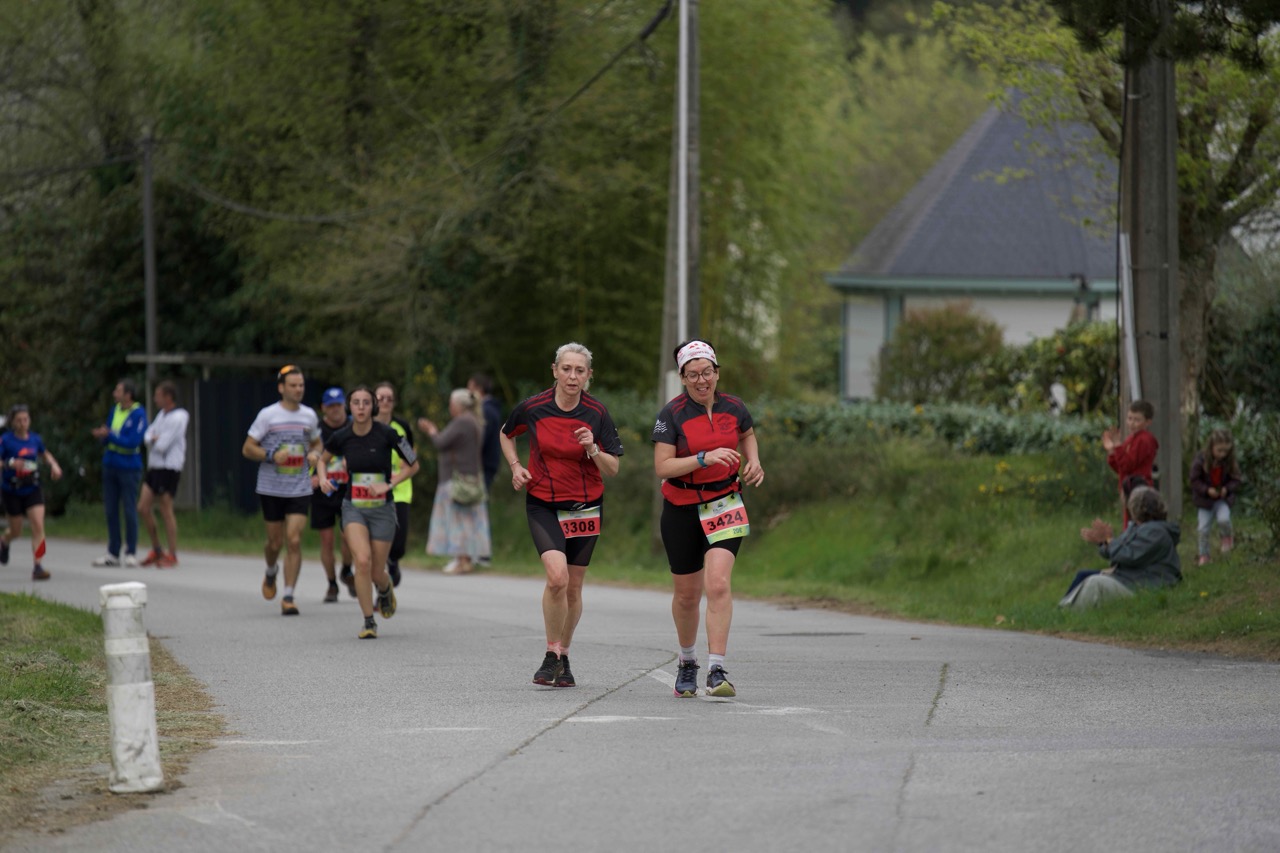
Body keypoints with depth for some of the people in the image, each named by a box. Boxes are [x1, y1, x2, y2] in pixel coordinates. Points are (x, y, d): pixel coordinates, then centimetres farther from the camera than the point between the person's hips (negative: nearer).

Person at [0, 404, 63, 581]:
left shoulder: (35, 439, 1)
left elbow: (45, 454, 21)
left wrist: (54, 465, 3)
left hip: (32, 490, 2)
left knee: (38, 526, -14)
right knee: (16, 531, 10)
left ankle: (37, 567, -14)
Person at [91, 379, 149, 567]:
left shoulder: (138, 414, -12)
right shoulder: (115, 410, 9)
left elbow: (133, 442, -19)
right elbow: (107, 439, 15)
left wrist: (109, 435, -18)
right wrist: (101, 436, -8)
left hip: (129, 468, -7)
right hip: (110, 465, 7)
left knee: (129, 511, -1)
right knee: (111, 510, 8)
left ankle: (131, 553, 7)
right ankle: (113, 553, 15)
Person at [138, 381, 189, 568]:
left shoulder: (177, 418, -14)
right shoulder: (162, 414, 15)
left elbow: (162, 445, -18)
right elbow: (147, 436, 12)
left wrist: (153, 440, 2)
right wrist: (155, 439, -9)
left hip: (168, 469, -9)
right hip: (154, 467, 9)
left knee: (166, 511, -5)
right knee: (143, 508, 6)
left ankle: (172, 555, 1)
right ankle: (157, 550, 17)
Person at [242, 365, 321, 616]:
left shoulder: (309, 416, 6)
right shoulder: (267, 415, -5)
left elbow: (316, 443, 23)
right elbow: (247, 449, -4)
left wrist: (315, 454, -1)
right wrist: (272, 456, -20)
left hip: (300, 489, 2)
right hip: (271, 489, -2)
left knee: (294, 541, -10)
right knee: (275, 542, 8)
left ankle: (288, 597, -7)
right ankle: (271, 572, 43)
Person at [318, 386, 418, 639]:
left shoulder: (386, 434, -12)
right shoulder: (341, 437, -5)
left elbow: (413, 465, -1)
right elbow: (323, 459, 17)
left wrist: (388, 485, -13)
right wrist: (323, 478, -4)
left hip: (382, 509, -1)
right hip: (353, 508, 1)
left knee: (376, 573, 3)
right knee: (363, 561, -22)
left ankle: (385, 589, 43)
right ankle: (369, 622, -9)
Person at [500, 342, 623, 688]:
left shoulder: (597, 413, -6)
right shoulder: (533, 408, -7)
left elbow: (613, 469, -4)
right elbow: (506, 435, 15)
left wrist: (592, 449, -22)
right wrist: (516, 466, 0)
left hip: (586, 507, 2)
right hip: (543, 505, -2)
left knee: (573, 586, 8)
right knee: (557, 576, -21)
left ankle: (563, 655, 27)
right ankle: (552, 655, -8)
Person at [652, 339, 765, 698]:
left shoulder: (733, 407, -1)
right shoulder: (672, 414, -11)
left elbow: (747, 434, 23)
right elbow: (662, 467, -19)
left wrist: (753, 461, 4)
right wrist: (705, 458, -28)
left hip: (724, 504, 1)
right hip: (682, 510, -1)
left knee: (718, 584, -18)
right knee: (687, 593, 10)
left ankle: (717, 671, -20)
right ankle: (687, 661, 36)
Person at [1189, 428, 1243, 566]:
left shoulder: (1230, 462, -8)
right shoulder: (1200, 460, -13)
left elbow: (1236, 481, -1)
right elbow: (1195, 481, -10)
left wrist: (1227, 489, -21)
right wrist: (1207, 490, -24)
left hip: (1223, 499, 0)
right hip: (1204, 500, 0)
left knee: (1224, 518, -25)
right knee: (1202, 528, 0)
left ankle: (1227, 538, 7)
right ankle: (1203, 555, 16)